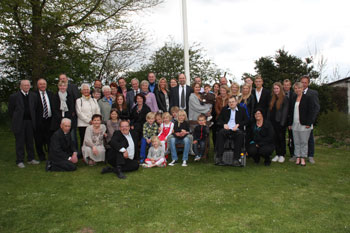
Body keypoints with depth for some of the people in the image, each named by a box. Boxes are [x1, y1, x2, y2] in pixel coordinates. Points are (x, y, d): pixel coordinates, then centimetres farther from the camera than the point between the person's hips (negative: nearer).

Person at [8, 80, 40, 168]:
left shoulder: (34, 96, 5)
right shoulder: (14, 96, -4)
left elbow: (36, 108, 12)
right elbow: (10, 110, 1)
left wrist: (33, 119, 9)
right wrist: (16, 120, 4)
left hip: (30, 121, 3)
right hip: (19, 123, -3)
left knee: (30, 141, 10)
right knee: (20, 142, 1)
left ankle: (31, 159, 19)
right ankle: (20, 161, 9)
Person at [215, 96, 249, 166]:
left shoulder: (241, 110, 19)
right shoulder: (224, 109, 23)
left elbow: (246, 120, 10)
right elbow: (219, 120, 16)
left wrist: (238, 125, -7)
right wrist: (224, 124, -5)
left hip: (236, 130, -1)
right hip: (226, 129, 1)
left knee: (240, 134, -35)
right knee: (220, 133, -33)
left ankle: (236, 159, -33)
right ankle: (219, 158, -35)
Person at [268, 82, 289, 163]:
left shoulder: (285, 98, -6)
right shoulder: (272, 98, 12)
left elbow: (285, 111, -10)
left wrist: (282, 123, -16)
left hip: (280, 122, -5)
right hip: (273, 121, 5)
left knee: (281, 138, 4)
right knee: (275, 138, 9)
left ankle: (282, 155, 13)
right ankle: (277, 154, 17)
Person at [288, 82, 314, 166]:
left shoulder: (308, 97, -2)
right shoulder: (293, 98, 14)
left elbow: (310, 111, -7)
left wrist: (308, 123, -13)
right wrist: (290, 123, 12)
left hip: (304, 124, -5)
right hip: (295, 124, 5)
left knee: (304, 142, -1)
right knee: (296, 142, 6)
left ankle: (303, 159, 6)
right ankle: (298, 158, 13)